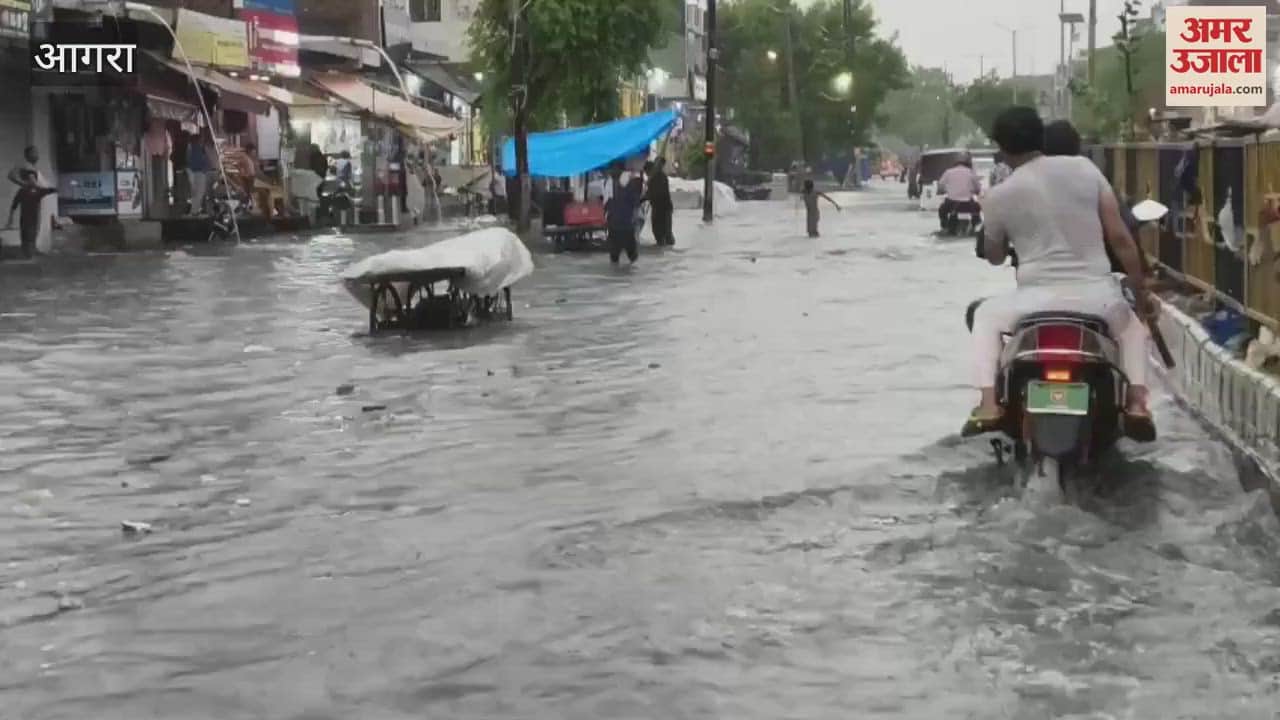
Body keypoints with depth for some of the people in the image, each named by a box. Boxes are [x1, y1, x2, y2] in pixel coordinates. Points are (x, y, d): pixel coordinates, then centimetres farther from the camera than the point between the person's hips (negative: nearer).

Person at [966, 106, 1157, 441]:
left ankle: (988, 405, 13)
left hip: (1038, 299, -1)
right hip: (1097, 296, 2)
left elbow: (994, 257, 16)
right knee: (1131, 324, 35)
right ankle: (1137, 403, 12)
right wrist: (1141, 290, 11)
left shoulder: (999, 196, -1)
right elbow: (1120, 238, 1)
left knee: (986, 316, 29)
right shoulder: (1084, 168, 2)